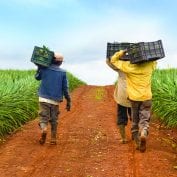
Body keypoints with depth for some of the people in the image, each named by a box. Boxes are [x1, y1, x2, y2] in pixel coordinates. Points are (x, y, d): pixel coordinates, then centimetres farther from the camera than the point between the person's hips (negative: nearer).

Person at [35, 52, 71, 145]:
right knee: (54, 120, 13)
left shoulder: (44, 69, -1)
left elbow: (37, 77, 18)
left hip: (44, 98, 0)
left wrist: (39, 67, 20)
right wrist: (68, 101, 4)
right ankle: (53, 139, 16)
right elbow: (65, 88, -2)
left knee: (43, 118, 1)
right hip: (55, 100, 1)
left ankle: (43, 129, -30)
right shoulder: (63, 72, -1)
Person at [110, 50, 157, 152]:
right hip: (146, 98, 0)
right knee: (144, 120, 2)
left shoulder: (128, 66, -11)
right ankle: (143, 134, -27)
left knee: (135, 121, 14)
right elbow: (155, 61, 21)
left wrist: (122, 52, -4)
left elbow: (113, 60, 1)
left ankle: (138, 143, 19)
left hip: (134, 98, 0)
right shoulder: (149, 65, -4)